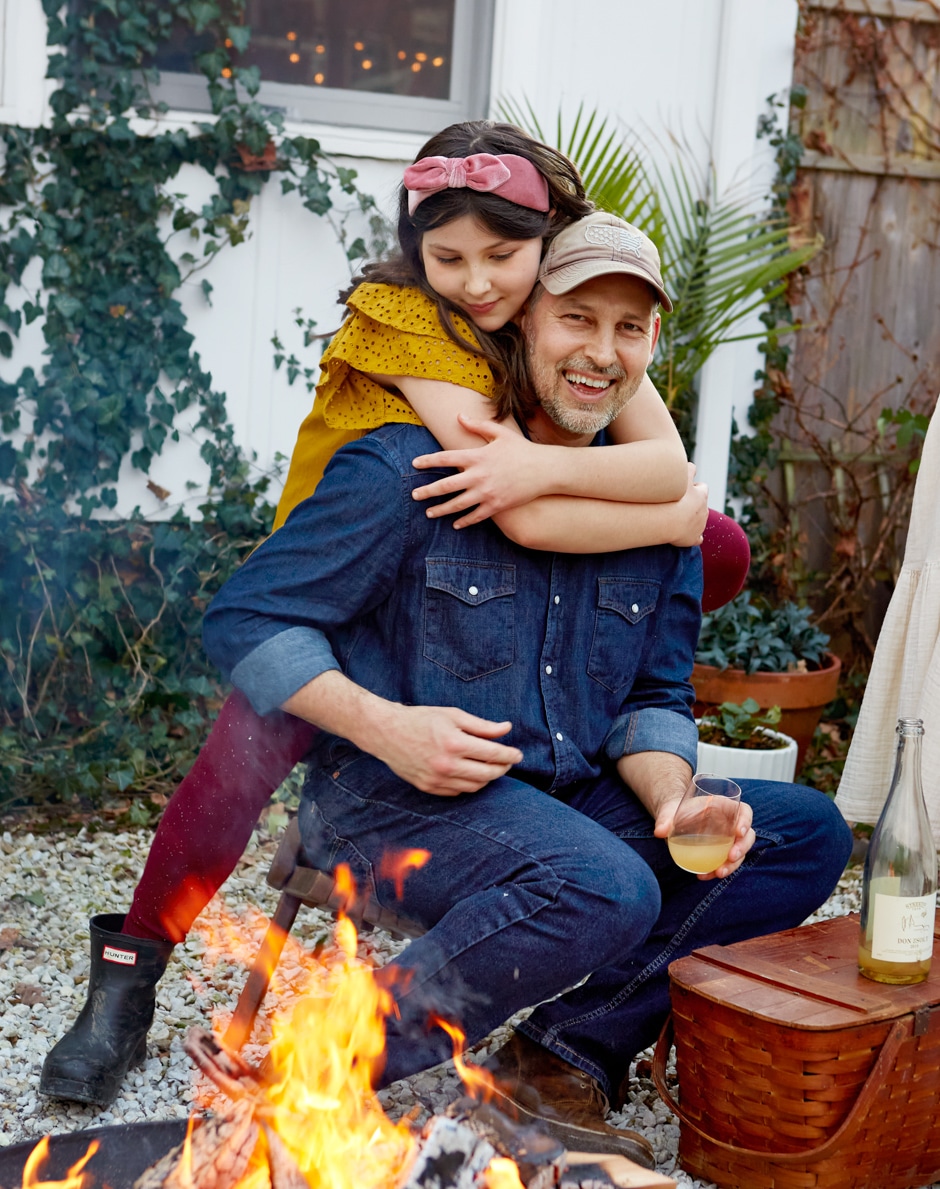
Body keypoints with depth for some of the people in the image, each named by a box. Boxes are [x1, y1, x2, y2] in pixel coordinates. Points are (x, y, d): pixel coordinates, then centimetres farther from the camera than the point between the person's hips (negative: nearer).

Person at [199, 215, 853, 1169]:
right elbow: (243, 621, -9)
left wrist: (672, 797, -9)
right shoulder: (409, 470, -10)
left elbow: (653, 698, 13)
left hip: (572, 803, 7)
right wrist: (382, 724, -23)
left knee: (808, 833, -5)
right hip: (397, 801, -7)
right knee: (606, 891, -34)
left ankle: (565, 1058, -8)